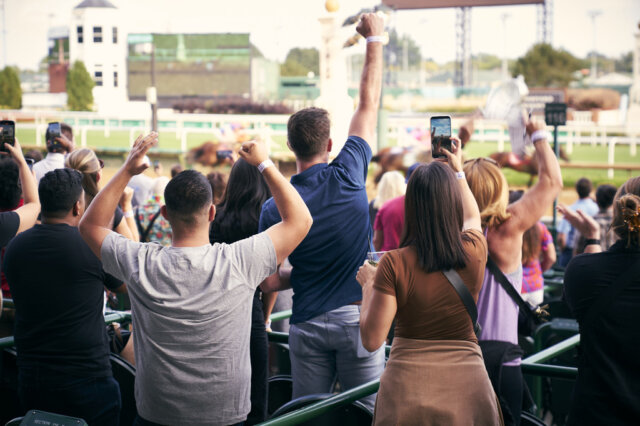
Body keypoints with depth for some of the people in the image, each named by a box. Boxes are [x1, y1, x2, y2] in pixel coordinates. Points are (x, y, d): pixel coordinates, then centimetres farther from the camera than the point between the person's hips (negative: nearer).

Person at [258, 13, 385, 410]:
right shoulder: (347, 178, -7)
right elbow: (369, 102, 5)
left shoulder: (274, 208, -3)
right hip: (356, 317, -1)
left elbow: (269, 282, 0)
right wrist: (374, 39, 14)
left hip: (308, 325, 2)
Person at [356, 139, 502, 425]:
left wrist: (367, 285, 4)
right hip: (467, 385, 2)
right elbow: (472, 216, 22)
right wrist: (458, 170, 36)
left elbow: (371, 340, -10)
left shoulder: (395, 263, -13)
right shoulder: (474, 251, -4)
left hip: (408, 389, -2)